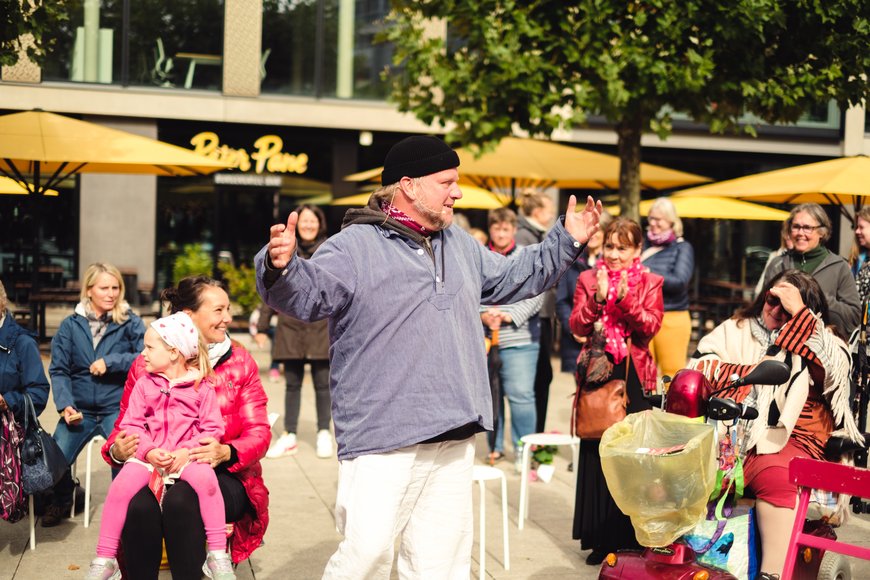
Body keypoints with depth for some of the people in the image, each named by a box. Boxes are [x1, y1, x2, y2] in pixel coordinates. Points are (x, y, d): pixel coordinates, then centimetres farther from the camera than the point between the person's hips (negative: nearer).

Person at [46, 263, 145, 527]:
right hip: (80, 409, 2)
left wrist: (110, 362, -16)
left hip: (117, 407, -2)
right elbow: (58, 370, 2)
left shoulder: (130, 322, 1)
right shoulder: (71, 325, 5)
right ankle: (62, 500, 23)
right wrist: (64, 405, -12)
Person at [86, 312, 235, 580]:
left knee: (205, 478, -34)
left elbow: (212, 428, 0)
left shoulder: (201, 387, 4)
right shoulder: (144, 384, 10)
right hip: (148, 454, 2)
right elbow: (131, 424, 5)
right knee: (121, 485, -25)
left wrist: (187, 451, -15)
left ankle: (218, 555, -23)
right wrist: (149, 451, -13)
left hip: (187, 454, -2)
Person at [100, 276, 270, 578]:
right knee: (139, 506, -34)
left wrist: (226, 452, -22)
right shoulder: (146, 364, 6)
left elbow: (258, 432, 0)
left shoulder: (241, 361, 6)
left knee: (181, 501, -35)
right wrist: (117, 449, -15)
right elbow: (125, 424, 11)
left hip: (221, 475, -1)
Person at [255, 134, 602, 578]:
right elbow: (305, 294, -19)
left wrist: (566, 241, 27)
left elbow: (513, 278, 30)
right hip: (382, 439, -7)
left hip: (453, 439, 7)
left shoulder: (461, 245, 17)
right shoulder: (354, 246, -7)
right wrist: (282, 267, -40)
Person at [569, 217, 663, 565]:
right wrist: (598, 298, -18)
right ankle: (601, 539, 12)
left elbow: (651, 327, -8)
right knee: (597, 455, 3)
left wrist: (626, 300, -21)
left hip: (635, 376, -1)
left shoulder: (650, 283, 6)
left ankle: (634, 537, 10)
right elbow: (577, 327, -3)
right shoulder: (589, 280, 8)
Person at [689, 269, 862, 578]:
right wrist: (753, 370, -6)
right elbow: (698, 367, 4)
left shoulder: (819, 342, 12)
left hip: (783, 437, -2)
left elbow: (835, 368, -11)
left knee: (776, 477, -35)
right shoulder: (734, 329, 18)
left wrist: (799, 312, -11)